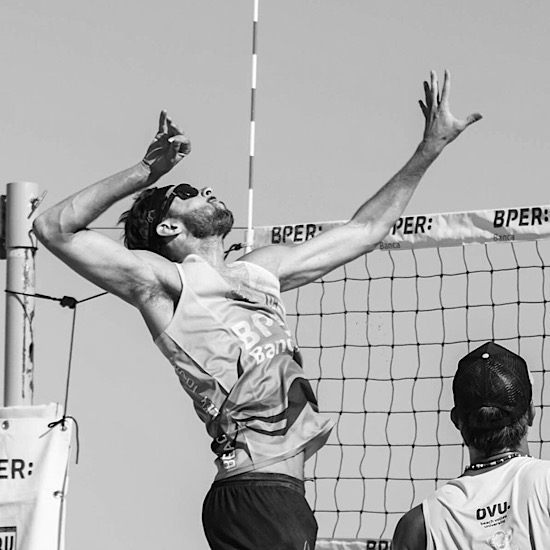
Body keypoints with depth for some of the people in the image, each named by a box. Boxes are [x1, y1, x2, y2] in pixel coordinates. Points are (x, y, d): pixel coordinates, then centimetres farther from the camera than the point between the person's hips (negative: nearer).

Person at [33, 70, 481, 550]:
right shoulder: (163, 281, 3)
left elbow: (364, 231, 32)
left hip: (286, 490, 8)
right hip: (254, 490, -8)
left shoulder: (259, 271, 24)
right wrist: (145, 173, -3)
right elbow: (54, 229, -3)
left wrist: (429, 149, 32)